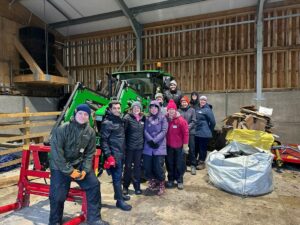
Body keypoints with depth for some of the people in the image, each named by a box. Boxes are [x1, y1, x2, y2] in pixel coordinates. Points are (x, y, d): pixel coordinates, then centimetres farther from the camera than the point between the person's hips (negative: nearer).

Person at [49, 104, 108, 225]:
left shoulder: (90, 131, -6)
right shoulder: (62, 129, -19)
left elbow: (89, 153, 1)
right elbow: (56, 152, -20)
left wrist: (85, 170, -12)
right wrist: (69, 171, -20)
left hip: (79, 164, 4)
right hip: (60, 166, -3)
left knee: (94, 184, -5)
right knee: (58, 195, -3)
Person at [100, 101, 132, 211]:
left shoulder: (120, 120, 10)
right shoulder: (107, 123, -15)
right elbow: (103, 140, -17)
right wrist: (108, 155, -21)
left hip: (121, 153, 8)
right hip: (114, 154, -8)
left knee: (119, 175, 19)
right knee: (117, 177, -1)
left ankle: (119, 194, 35)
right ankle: (120, 201, 10)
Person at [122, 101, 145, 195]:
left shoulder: (143, 118, 5)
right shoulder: (127, 118, -8)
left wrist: (144, 142, 10)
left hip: (139, 146, 4)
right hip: (129, 146, -3)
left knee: (137, 166, 12)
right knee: (128, 166, 8)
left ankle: (137, 186, 24)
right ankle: (125, 186, 23)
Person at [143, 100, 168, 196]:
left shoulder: (163, 118, 3)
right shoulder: (147, 119, 13)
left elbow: (164, 131, -7)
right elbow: (145, 131, 3)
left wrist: (155, 141, -15)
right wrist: (150, 140, -14)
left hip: (159, 146, -3)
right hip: (148, 146, 4)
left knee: (158, 167, -4)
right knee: (147, 166, 5)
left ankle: (161, 185, 19)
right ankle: (152, 184, 28)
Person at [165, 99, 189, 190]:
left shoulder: (181, 120, -14)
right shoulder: (166, 119, -3)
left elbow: (186, 133, -13)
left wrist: (185, 145, -13)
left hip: (179, 146, -3)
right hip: (169, 146, 4)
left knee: (179, 164, 6)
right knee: (169, 163, 13)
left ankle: (179, 181, 21)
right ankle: (170, 180, 28)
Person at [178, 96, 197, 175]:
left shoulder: (192, 110, -1)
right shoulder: (178, 111, 1)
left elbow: (193, 121, -4)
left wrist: (188, 127, -15)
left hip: (190, 132, -1)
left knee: (191, 149, 1)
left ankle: (193, 165, 12)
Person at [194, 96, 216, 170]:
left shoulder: (207, 110, -12)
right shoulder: (197, 108, 7)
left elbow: (213, 122, -12)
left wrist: (210, 131, -3)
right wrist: (194, 127, 12)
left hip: (204, 133, -6)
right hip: (196, 132, 7)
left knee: (202, 148, 6)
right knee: (195, 147, 16)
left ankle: (202, 163, 20)